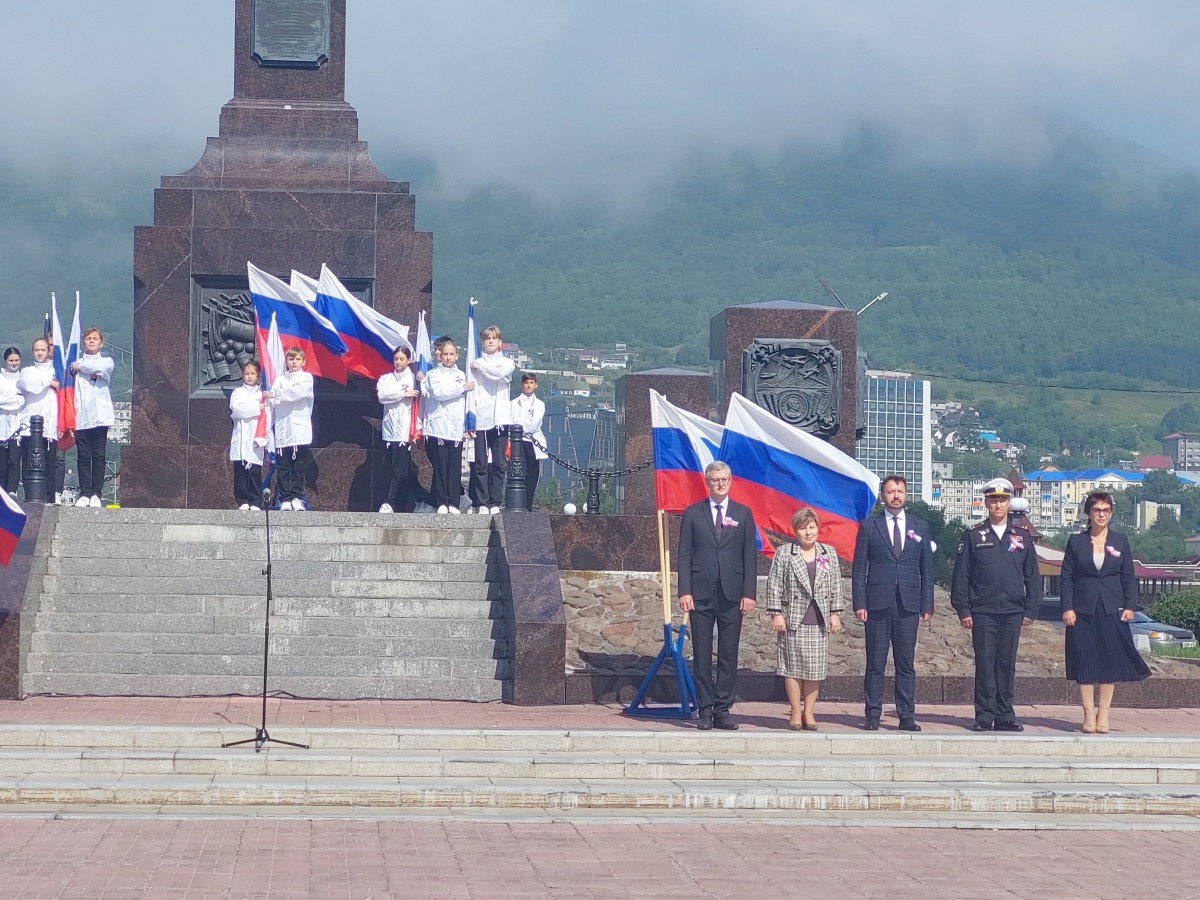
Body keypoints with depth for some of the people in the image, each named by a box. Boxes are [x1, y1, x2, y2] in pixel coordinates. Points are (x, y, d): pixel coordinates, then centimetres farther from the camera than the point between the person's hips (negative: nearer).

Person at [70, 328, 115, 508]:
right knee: (83, 457, -1)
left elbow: (100, 368, -12)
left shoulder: (107, 362, 13)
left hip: (100, 416, -1)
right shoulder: (76, 363, 17)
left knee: (99, 456, -3)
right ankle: (84, 494, -1)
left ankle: (96, 494, -2)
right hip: (81, 417, 1)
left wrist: (80, 367, 0)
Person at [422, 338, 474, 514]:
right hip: (438, 426, -3)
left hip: (456, 429, 3)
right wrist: (462, 388, -8)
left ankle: (453, 503, 0)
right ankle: (441, 503, -3)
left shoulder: (461, 376, 20)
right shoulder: (433, 374, 6)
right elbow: (438, 392, -12)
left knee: (455, 467, -2)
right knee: (440, 466, -6)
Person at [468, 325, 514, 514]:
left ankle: (495, 503, 2)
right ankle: (481, 503, -3)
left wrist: (481, 367, 1)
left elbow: (501, 373, -11)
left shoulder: (507, 363, 13)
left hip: (500, 418, 1)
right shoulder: (474, 364, 11)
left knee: (498, 463, -1)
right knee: (480, 464, -5)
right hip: (479, 419, -1)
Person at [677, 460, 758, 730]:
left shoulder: (743, 514, 9)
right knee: (701, 656, 1)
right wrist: (684, 591, -5)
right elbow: (684, 554, 4)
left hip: (732, 595, 1)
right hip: (701, 594, 0)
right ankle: (705, 711, 6)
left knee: (729, 656, 2)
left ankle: (723, 710, 7)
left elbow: (750, 556, 7)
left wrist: (749, 593, -2)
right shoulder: (693, 513, 7)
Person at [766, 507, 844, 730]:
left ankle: (809, 712, 9)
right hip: (793, 619, -2)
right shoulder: (783, 553, 3)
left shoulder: (829, 553, 11)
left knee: (815, 668, 2)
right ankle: (796, 712, 6)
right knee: (794, 666, -2)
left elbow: (836, 586, 12)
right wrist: (776, 613, -6)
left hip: (819, 620, 2)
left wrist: (836, 613, 6)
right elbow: (774, 585, 1)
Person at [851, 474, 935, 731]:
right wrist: (859, 603, -5)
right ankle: (872, 716, 5)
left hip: (908, 604, 2)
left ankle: (906, 716, 6)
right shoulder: (869, 526, 6)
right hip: (877, 603, -1)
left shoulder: (920, 527, 12)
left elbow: (926, 568, 11)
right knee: (875, 664, 0)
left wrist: (927, 605, 4)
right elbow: (859, 568, 4)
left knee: (906, 664, 3)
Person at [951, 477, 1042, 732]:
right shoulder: (973, 535, 4)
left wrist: (1030, 609, 5)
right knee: (985, 664, -2)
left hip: (1012, 612, 2)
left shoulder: (1022, 535, 9)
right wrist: (963, 609, -3)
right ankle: (985, 716, 3)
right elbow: (961, 575, 3)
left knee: (1007, 664, 5)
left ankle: (1005, 716, 11)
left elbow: (1032, 575, 11)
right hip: (982, 612, -2)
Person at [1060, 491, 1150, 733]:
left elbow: (1129, 577, 8)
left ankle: (1104, 714, 5)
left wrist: (1130, 606, -2)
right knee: (1085, 662, -2)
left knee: (1110, 661, -1)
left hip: (1112, 610, 1)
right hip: (1083, 611, -1)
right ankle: (1089, 715, 2)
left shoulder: (1120, 541, 8)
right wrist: (1067, 608, -7)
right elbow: (1067, 577, 2)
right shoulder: (1076, 541, 5)